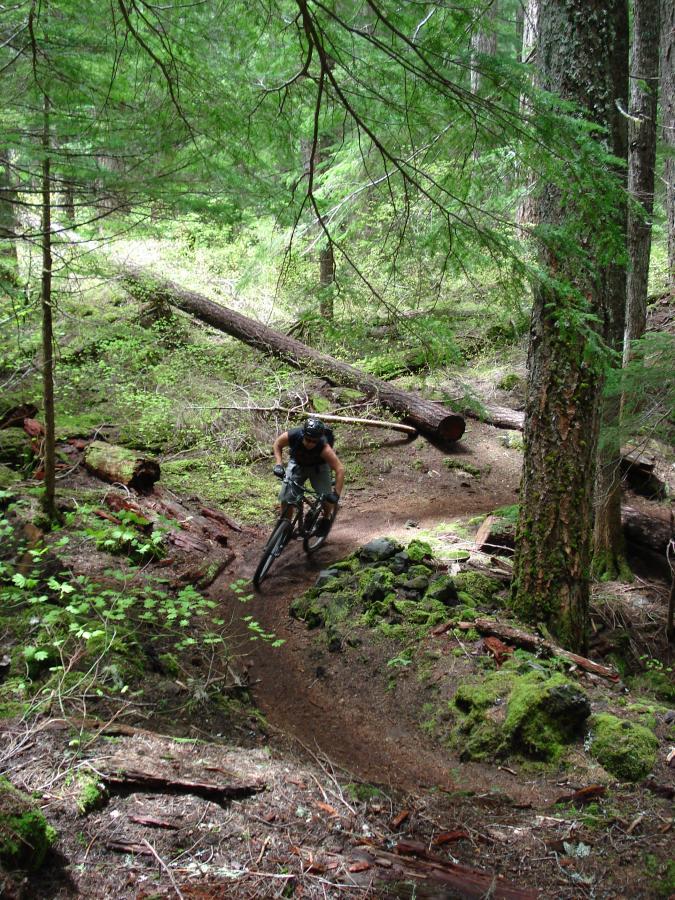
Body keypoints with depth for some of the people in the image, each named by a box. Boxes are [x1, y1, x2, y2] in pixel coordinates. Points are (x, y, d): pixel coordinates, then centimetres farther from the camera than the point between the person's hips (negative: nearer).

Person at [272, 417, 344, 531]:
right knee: (285, 498, -9)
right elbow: (277, 444, -10)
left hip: (318, 467, -2)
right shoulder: (291, 436, -34)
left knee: (327, 498, -15)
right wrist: (279, 464, -22)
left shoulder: (324, 448, -40)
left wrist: (336, 494, -41)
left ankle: (327, 518, 19)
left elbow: (340, 469, -38)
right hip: (297, 464, 2)